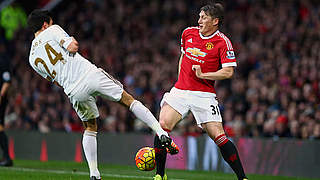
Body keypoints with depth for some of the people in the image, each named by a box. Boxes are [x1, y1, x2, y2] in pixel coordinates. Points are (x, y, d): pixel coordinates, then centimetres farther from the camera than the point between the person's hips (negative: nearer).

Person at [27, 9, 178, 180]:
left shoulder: (33, 58, 17)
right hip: (90, 73, -4)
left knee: (89, 128, 23)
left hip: (74, 92, 4)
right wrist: (70, 42, 16)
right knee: (128, 100, 10)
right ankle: (162, 134, -1)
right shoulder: (52, 30, 6)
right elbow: (73, 47, -5)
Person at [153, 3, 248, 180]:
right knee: (162, 126, -14)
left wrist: (202, 75, -19)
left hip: (204, 95, -4)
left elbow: (228, 72, -13)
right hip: (180, 91, 4)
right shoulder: (188, 33, 8)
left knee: (218, 136, -11)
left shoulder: (223, 42, -8)